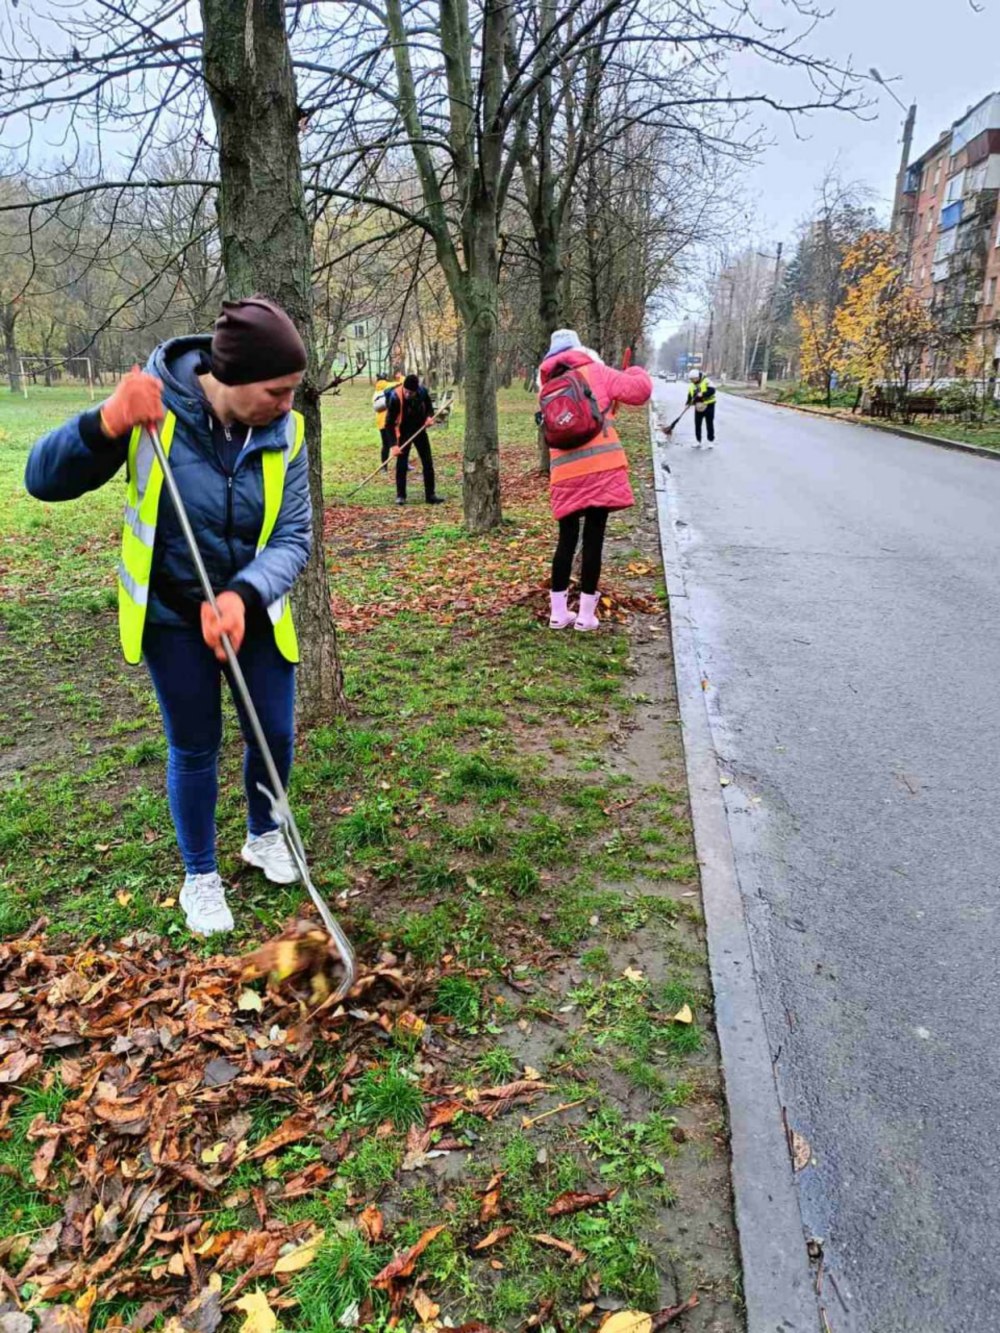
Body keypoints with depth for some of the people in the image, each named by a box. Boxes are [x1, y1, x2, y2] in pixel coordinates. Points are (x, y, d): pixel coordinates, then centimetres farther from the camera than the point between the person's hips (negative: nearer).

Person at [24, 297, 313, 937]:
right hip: (171, 615, -2)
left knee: (275, 735, 10)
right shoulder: (154, 408, -22)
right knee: (194, 748, 7)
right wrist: (105, 426, -41)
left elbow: (294, 536, -15)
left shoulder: (286, 432, -14)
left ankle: (264, 836, 40)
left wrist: (242, 596, -33)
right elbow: (44, 479, -21)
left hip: (254, 609, 3)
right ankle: (201, 877, 29)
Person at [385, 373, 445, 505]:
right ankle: (400, 495, 7)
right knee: (401, 465, -4)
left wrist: (429, 416, -15)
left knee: (428, 463, 4)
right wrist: (394, 444, -26)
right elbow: (390, 422, -21)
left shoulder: (422, 391, -15)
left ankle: (430, 494, 12)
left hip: (420, 430, 4)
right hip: (403, 433, -4)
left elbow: (429, 406, 7)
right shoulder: (396, 397, -25)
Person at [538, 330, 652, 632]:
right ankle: (586, 614, 8)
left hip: (566, 474, 4)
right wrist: (637, 372, 22)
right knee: (593, 540, 3)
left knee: (567, 541, 13)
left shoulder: (547, 389, 17)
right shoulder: (595, 373, 4)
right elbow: (640, 390, 0)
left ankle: (558, 612, 17)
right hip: (601, 469, -4)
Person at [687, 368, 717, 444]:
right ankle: (698, 441, 16)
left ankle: (711, 441, 8)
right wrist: (688, 404, -4)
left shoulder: (706, 382, -10)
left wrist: (702, 394, -30)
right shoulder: (691, 386, 9)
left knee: (709, 424, 0)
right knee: (697, 424, 6)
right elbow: (690, 397, 12)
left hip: (709, 405, -5)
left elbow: (712, 390, -22)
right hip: (698, 407, 6)